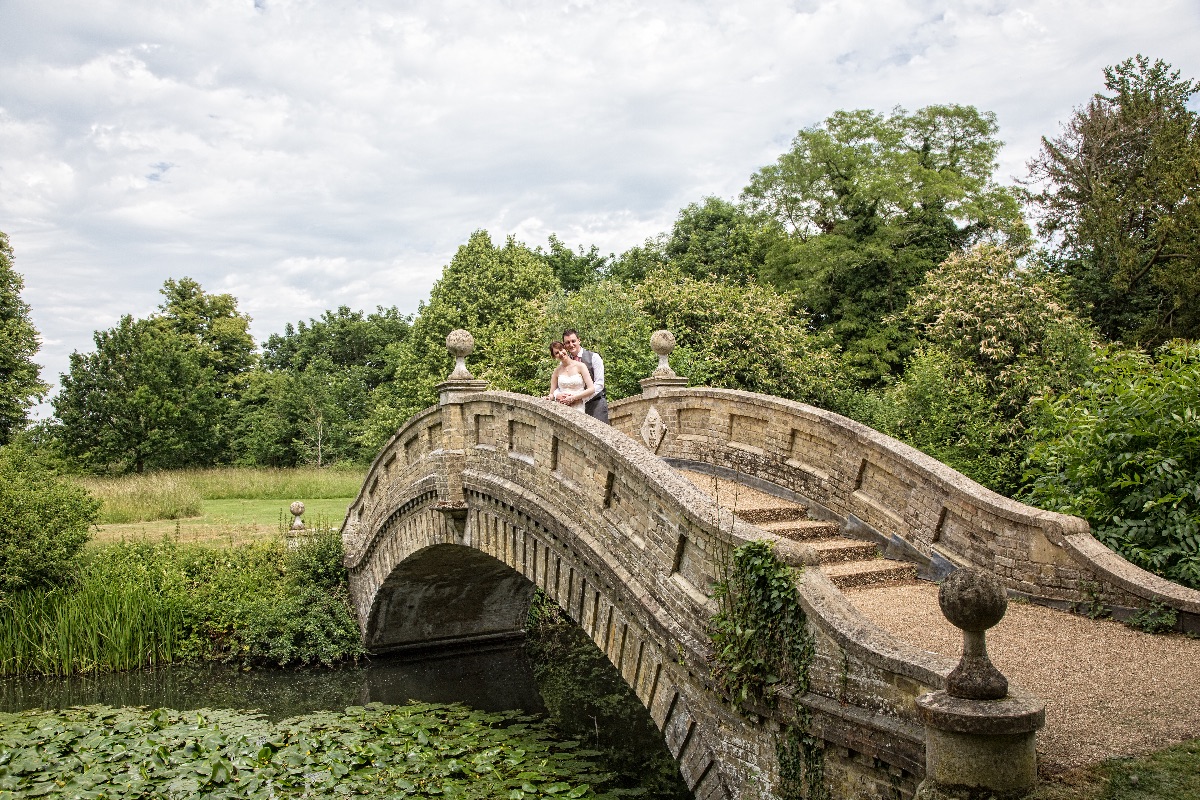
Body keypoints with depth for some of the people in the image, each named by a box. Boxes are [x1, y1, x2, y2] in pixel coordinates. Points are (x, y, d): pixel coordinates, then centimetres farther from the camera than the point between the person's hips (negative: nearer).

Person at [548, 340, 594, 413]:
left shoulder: (580, 366, 3)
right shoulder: (557, 371, 11)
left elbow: (592, 389, -3)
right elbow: (551, 395, 16)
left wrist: (573, 398, -7)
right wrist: (557, 396, -6)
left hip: (578, 409, -2)